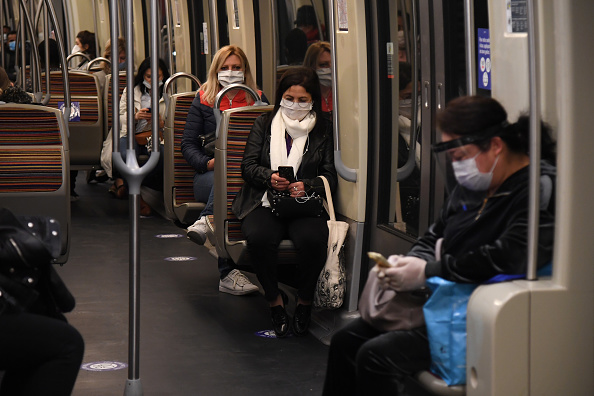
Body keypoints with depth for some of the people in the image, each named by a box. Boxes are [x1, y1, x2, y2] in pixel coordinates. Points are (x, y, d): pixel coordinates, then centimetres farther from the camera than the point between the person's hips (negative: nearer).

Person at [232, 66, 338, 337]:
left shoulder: (323, 130, 12)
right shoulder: (264, 124, 15)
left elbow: (330, 176, 7)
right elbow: (248, 165, 8)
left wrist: (306, 186, -14)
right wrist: (269, 177, -14)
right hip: (265, 203, 1)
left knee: (312, 239, -35)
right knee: (258, 237, -34)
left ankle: (305, 300, -8)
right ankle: (274, 299, -10)